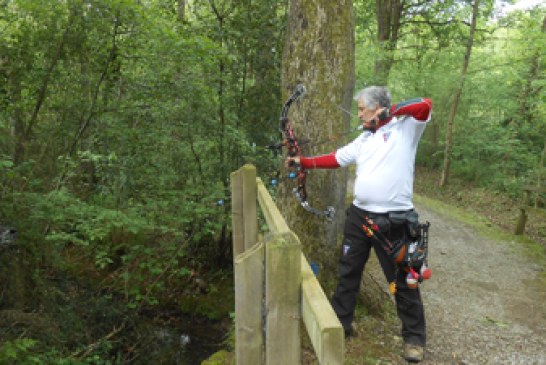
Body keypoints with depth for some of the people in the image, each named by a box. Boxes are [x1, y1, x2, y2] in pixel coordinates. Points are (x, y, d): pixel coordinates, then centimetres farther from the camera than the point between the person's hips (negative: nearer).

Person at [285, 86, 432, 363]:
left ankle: (414, 338, 23)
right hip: (359, 215, 7)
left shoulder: (404, 127, -4)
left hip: (393, 221, -6)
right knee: (348, 273, 16)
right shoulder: (363, 139, 14)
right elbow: (335, 159, 16)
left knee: (403, 282, 6)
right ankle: (340, 322, 33)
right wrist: (302, 162, 14)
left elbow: (425, 105, -19)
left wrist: (390, 111, -14)